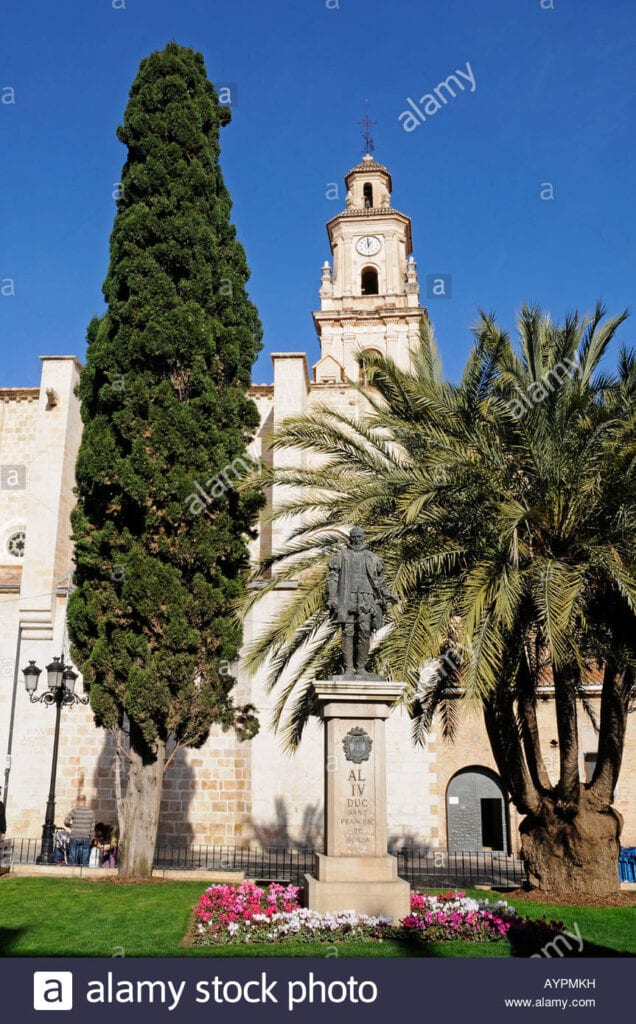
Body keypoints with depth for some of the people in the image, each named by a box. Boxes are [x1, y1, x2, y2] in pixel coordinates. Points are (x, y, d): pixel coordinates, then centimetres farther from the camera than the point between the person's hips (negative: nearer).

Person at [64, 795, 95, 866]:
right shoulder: (90, 812, 4)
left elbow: (66, 821, -9)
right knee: (85, 859, 5)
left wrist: (70, 826, 12)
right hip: (86, 838, 2)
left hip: (75, 837, -2)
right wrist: (90, 838, 15)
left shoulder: (75, 810, -5)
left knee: (73, 858, 5)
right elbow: (92, 826, 6)